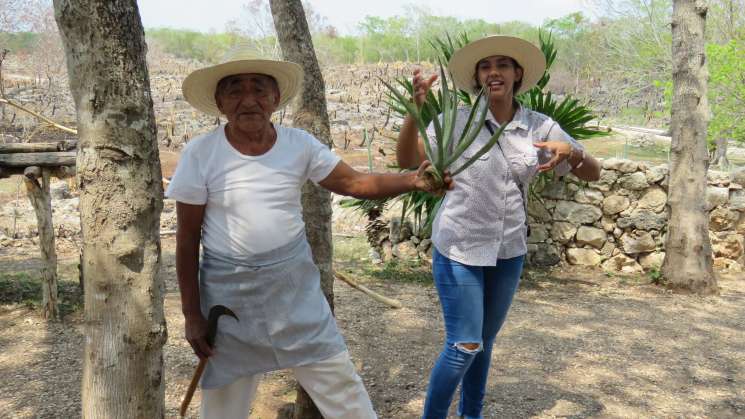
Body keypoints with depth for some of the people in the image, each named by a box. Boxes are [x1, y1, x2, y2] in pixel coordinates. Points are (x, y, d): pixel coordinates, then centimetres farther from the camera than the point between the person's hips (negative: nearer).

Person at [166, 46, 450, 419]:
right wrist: (192, 313, -5)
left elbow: (355, 183, -3)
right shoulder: (200, 154, -12)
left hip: (294, 284, 2)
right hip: (229, 292, -1)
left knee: (340, 383, 9)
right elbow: (187, 239, -7)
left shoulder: (299, 144, -5)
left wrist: (412, 180, -20)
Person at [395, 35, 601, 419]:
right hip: (459, 248, -4)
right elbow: (407, 161, -17)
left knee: (485, 340, 18)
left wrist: (571, 151, -23)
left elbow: (593, 174, -1)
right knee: (464, 345, -5)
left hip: (509, 250, 4)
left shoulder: (540, 127, -2)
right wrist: (416, 109, -31)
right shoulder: (458, 120, -11)